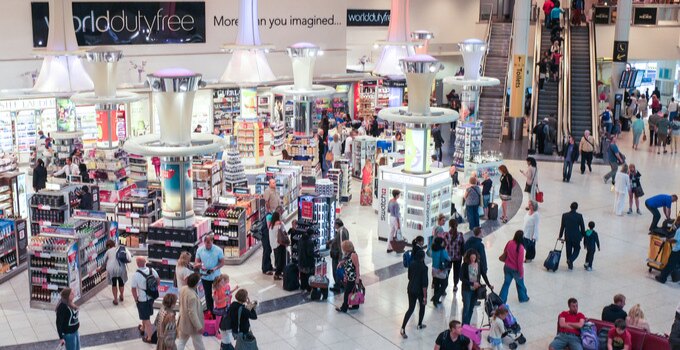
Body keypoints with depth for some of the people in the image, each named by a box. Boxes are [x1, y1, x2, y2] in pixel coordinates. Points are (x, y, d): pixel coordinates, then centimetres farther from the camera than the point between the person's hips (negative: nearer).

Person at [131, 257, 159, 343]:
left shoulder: (136, 275, -24)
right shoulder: (152, 270, -9)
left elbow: (134, 289, -17)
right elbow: (158, 281, 3)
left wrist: (136, 299, -3)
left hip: (142, 299, -6)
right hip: (151, 297, 6)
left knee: (146, 319, 6)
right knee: (145, 315, 29)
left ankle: (149, 337, 14)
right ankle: (143, 328, 50)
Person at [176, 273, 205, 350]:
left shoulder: (183, 289, -8)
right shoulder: (192, 296, -34)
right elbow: (192, 313, -29)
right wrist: (199, 326, -22)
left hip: (183, 322, 8)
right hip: (192, 325, -8)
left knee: (181, 341, 19)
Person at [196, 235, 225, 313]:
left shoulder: (218, 250, -13)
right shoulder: (199, 250, -6)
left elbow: (222, 262, -7)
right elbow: (197, 262, 1)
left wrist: (215, 268, -24)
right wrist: (200, 266, -22)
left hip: (216, 276, -2)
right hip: (205, 277, 2)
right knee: (208, 295, 12)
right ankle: (210, 312, 24)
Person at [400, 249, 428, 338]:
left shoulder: (412, 264, -3)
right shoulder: (424, 267, -21)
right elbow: (424, 283, -20)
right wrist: (425, 297, -16)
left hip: (411, 289, 5)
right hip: (420, 291, -5)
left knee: (411, 308, 9)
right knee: (422, 307, 22)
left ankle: (403, 328, -3)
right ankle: (419, 325, 38)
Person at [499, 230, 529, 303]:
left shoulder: (509, 243, -9)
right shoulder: (520, 247, -26)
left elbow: (504, 254, 5)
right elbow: (520, 261, -22)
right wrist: (521, 273, -11)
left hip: (507, 267, 5)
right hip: (515, 269, -5)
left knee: (506, 283, 17)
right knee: (520, 284, 20)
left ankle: (501, 299, 18)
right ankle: (523, 297, 40)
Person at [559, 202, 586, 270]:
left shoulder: (565, 215, -9)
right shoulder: (579, 216, -14)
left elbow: (562, 226, -1)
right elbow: (582, 227, -6)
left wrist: (560, 236, 9)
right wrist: (583, 235, 10)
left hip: (568, 236, 2)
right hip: (576, 237, -2)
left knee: (568, 250, 17)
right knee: (577, 249, 15)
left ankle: (570, 264, 26)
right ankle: (570, 260, -9)